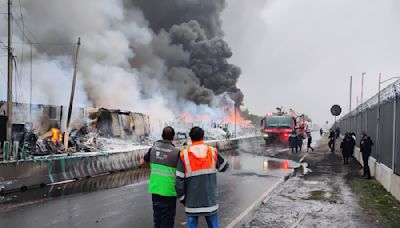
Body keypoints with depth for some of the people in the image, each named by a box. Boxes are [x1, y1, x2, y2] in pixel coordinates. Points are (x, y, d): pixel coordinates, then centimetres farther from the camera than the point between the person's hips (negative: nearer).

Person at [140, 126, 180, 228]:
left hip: (155, 189, 4)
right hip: (169, 190, -4)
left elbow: (142, 162, 14)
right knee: (167, 219, 8)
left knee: (157, 215, 19)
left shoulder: (153, 148, 0)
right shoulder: (176, 152, -13)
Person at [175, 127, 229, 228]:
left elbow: (179, 181, -10)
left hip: (192, 202, -2)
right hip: (210, 200, 2)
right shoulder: (212, 151, -3)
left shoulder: (184, 154, -9)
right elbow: (224, 166, 14)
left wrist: (182, 198, 4)